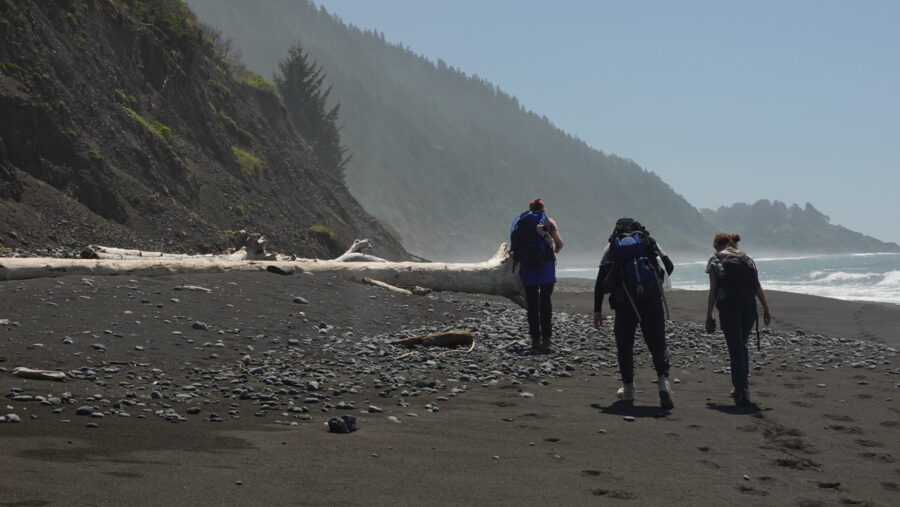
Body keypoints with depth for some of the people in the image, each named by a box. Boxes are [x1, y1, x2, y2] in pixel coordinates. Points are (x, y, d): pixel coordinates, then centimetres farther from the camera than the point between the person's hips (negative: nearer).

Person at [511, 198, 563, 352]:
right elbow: (559, 242, -3)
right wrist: (555, 250, 18)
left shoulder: (521, 221, 11)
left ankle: (535, 339, 3)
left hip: (527, 266, 2)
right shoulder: (549, 221, 4)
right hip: (545, 264, -2)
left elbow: (515, 245, 5)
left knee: (532, 303, 5)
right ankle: (546, 337, -5)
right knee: (545, 302, 2)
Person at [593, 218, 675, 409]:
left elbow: (600, 280, 8)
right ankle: (663, 380, -20)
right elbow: (669, 266, 12)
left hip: (624, 301, 0)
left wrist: (597, 310, 10)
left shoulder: (611, 246, 15)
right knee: (657, 342, 2)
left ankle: (628, 388, 19)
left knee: (624, 345, 14)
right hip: (652, 298, 0)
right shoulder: (649, 241, 16)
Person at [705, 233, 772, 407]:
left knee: (735, 350, -4)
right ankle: (741, 387, 24)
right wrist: (766, 310, 10)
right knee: (742, 347, 20)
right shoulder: (747, 258, 18)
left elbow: (713, 290, 1)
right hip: (749, 307, 4)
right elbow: (758, 287, 10)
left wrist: (709, 316, 3)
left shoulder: (715, 259, 7)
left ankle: (742, 392, -13)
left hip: (728, 307, -4)